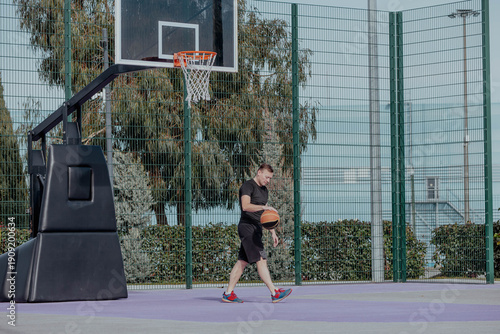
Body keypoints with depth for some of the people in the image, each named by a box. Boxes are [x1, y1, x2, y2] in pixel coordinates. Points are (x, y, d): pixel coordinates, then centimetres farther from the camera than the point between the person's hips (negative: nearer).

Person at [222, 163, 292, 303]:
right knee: (261, 260, -13)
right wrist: (264, 207, -35)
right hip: (247, 227, -9)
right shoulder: (248, 186, -9)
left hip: (256, 229, 9)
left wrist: (273, 232, 23)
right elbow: (245, 206, -25)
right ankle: (274, 293, -16)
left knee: (242, 262, 8)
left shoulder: (264, 190, 20)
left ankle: (228, 294, 11)